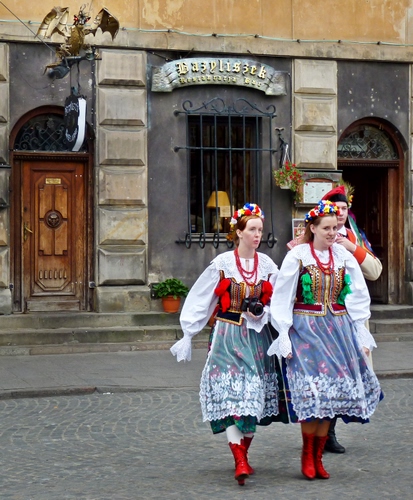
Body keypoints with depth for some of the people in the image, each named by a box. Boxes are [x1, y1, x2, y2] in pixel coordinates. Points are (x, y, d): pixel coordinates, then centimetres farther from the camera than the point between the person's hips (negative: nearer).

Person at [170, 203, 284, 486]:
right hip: (228, 337, -3)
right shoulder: (222, 264, -3)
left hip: (257, 337, 3)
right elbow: (200, 301, 1)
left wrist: (261, 313, -13)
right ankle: (240, 462, -16)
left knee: (254, 396, 5)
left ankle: (244, 455, 20)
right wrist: (188, 335, 2)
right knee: (231, 395, -12)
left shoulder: (267, 265, 4)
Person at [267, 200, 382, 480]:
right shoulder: (297, 256, -3)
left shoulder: (344, 256, 7)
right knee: (313, 393, -10)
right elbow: (281, 299, -1)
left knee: (332, 393, 2)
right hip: (306, 329, -3)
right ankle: (307, 455, 7)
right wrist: (284, 337, -5)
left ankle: (317, 457, 13)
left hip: (338, 329, 4)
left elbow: (359, 297, 12)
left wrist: (362, 336, 8)